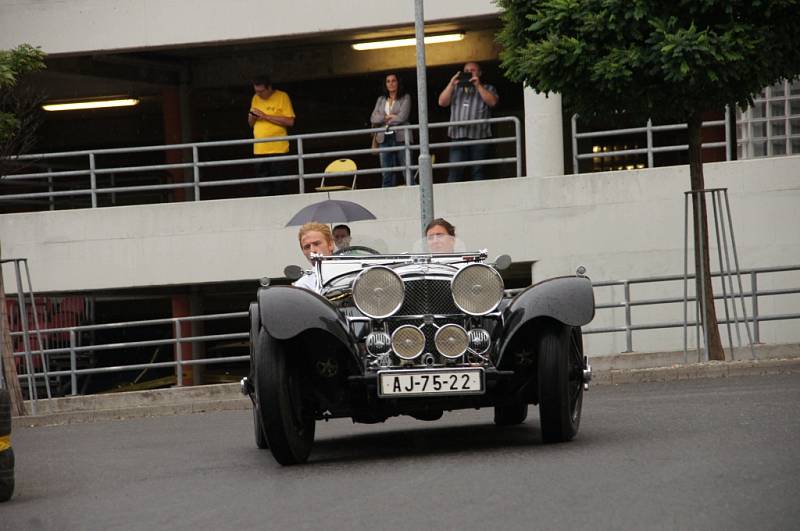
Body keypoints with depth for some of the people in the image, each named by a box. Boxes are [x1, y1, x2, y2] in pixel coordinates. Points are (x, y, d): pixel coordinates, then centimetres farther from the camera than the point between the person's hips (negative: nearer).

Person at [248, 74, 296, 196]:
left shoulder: (282, 97, -2)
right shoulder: (256, 99, 14)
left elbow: (290, 121, -11)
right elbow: (251, 124, 23)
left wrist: (266, 116, -13)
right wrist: (252, 118, -2)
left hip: (278, 149, -5)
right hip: (259, 150, 5)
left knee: (279, 187, -5)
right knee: (264, 189, 3)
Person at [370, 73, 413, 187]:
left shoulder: (405, 98, 5)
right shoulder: (381, 99, 18)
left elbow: (402, 117, -9)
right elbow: (373, 118, 7)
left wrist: (383, 120, -1)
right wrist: (387, 117, -7)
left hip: (401, 137, -4)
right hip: (385, 138, 4)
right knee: (387, 173, 1)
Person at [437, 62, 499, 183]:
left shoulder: (488, 89, 17)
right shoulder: (456, 89, 26)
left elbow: (492, 102, -4)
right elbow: (442, 102, 12)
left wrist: (478, 86, -4)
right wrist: (451, 84, 4)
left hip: (479, 136, -2)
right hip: (458, 136, 2)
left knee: (478, 171, -4)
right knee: (455, 170, -10)